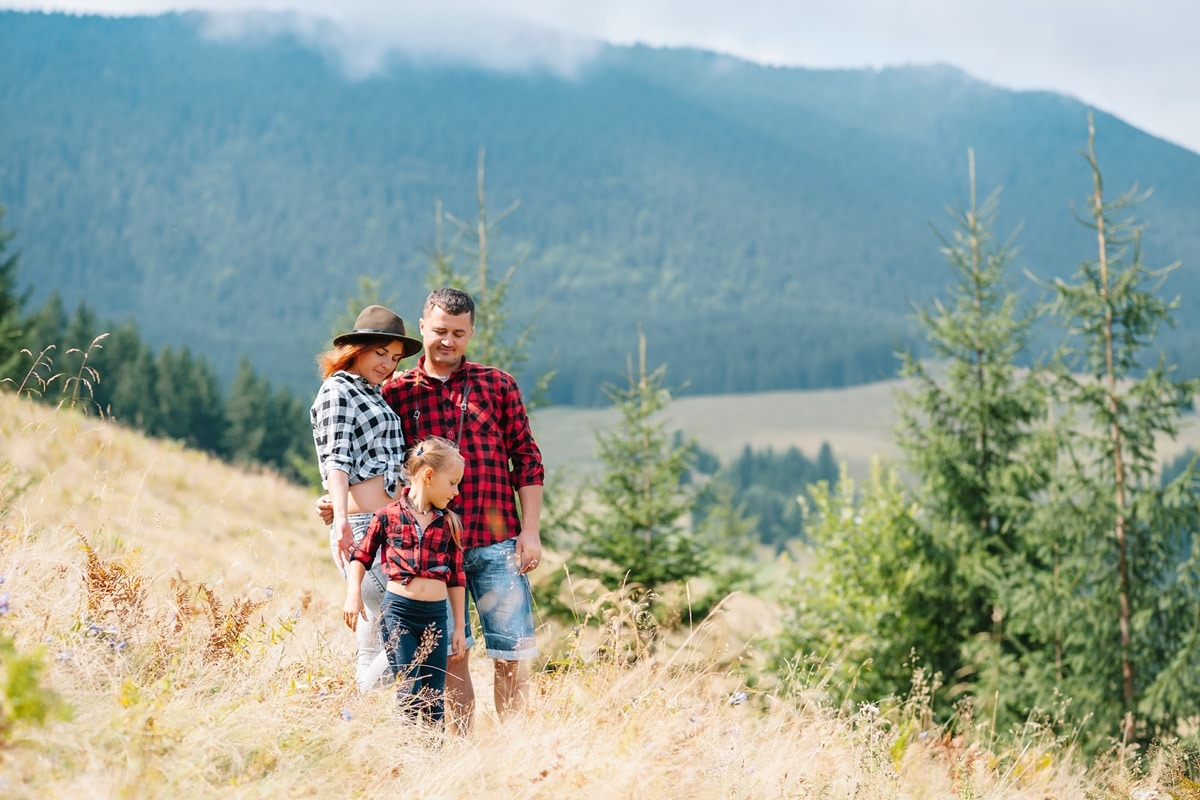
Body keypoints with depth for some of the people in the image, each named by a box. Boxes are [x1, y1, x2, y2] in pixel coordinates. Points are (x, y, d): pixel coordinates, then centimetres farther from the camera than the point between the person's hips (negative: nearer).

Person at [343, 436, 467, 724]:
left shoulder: (449, 523, 8)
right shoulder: (388, 516, -1)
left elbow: (456, 578, 11)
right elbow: (361, 556, 8)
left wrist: (459, 628, 12)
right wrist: (353, 594, -7)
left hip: (436, 614, 3)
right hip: (398, 610, -3)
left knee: (434, 699, 4)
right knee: (409, 693, -5)